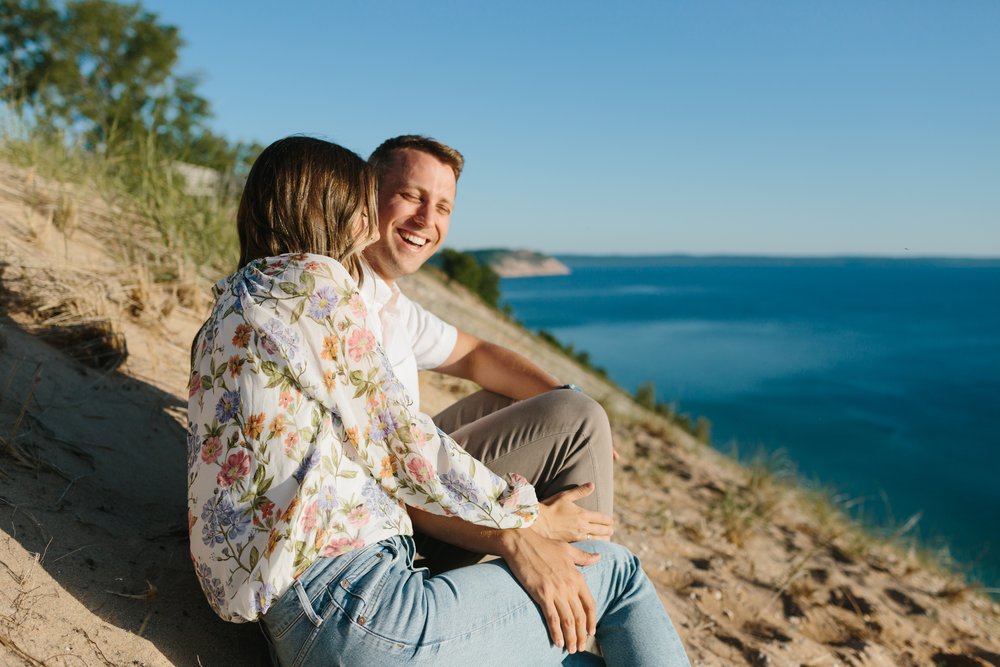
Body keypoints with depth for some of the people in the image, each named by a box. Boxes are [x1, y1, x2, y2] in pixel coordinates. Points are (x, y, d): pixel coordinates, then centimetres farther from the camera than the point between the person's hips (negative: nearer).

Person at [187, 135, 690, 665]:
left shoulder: (233, 309, 20)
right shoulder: (314, 282, -8)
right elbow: (399, 444, -7)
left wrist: (509, 537, 8)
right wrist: (531, 517, 8)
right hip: (352, 608, -9)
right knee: (616, 569, 5)